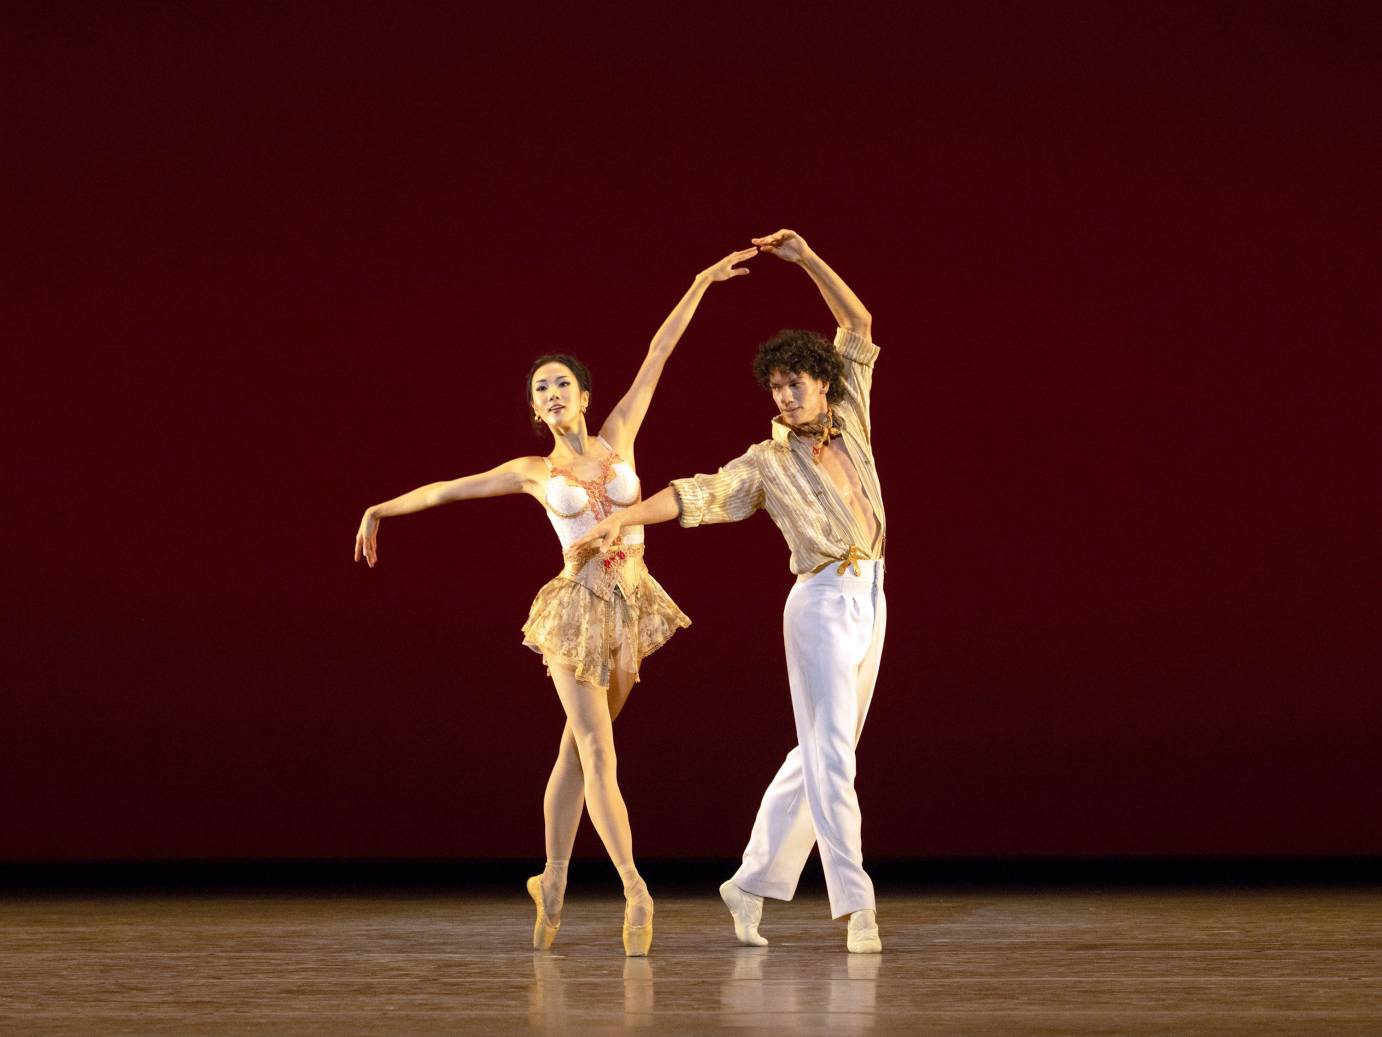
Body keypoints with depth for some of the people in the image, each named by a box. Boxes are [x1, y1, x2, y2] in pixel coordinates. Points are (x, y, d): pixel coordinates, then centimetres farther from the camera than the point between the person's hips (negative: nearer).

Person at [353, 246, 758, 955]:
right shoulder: (534, 472, 5)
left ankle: (552, 881, 21)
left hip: (631, 608, 3)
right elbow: (448, 488, 15)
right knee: (596, 751, -10)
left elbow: (657, 356, 5)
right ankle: (635, 891, -15)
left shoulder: (618, 437, 7)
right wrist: (384, 509, 19)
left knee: (578, 749, 12)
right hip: (577, 611, -3)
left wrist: (700, 284, 6)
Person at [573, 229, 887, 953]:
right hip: (822, 604, -6)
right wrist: (624, 518, -30)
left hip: (869, 602, 6)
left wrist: (808, 259, 5)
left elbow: (859, 326, 13)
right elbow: (698, 494, -15)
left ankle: (752, 882, 18)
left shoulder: (849, 423, 9)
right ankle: (856, 904, -12)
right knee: (831, 755, -9)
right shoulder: (769, 463, -4)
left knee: (819, 753, 9)